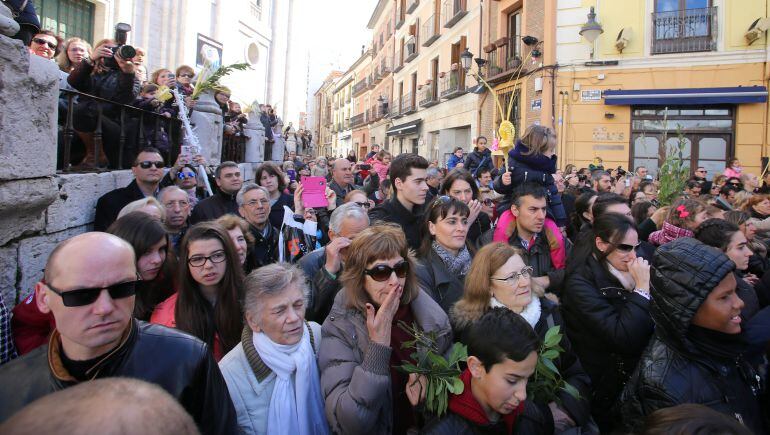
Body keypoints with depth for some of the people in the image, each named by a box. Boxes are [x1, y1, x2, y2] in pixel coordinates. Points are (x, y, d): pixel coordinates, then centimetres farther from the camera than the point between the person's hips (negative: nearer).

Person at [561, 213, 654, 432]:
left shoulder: (627, 272, 1)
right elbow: (624, 339, -27)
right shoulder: (581, 283, -20)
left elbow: (651, 326, 2)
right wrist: (642, 288, -24)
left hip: (637, 374, 6)